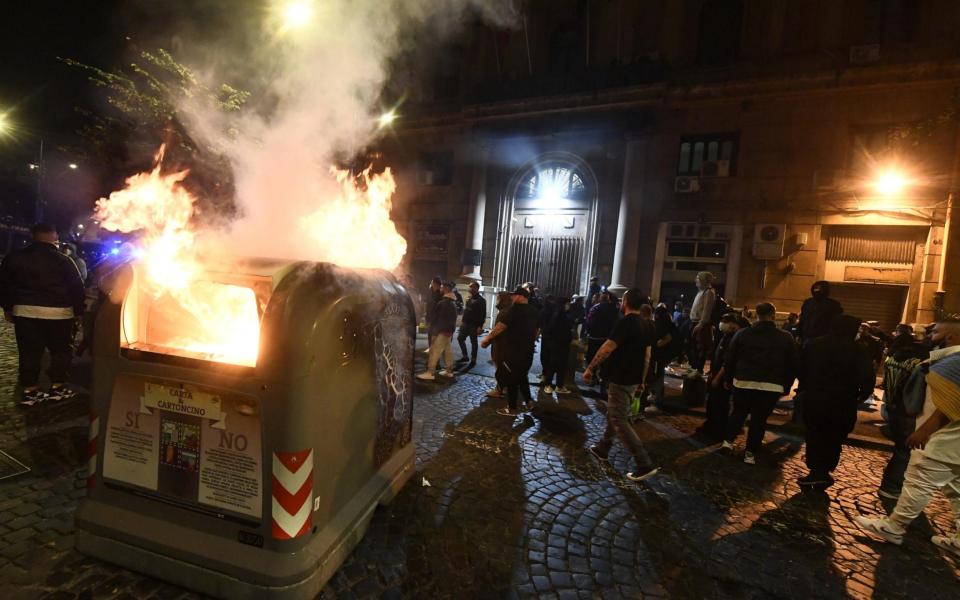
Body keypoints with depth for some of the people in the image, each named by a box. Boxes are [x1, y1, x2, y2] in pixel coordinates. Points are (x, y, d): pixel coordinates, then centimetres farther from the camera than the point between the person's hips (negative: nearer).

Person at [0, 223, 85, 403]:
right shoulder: (62, 259, -6)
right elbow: (77, 287, -7)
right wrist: (78, 311, 1)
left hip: (25, 311, 4)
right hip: (57, 312, -4)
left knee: (29, 353, 8)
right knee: (60, 350, 7)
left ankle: (30, 390, 11)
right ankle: (58, 388, 10)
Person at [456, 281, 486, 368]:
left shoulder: (481, 300, -10)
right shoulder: (469, 298, 13)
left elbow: (483, 314, -14)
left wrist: (480, 326, -19)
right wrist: (462, 320, 14)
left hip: (474, 325, -8)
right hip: (465, 323, 8)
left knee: (473, 343, 1)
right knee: (460, 338, 10)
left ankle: (473, 361, 11)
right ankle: (465, 356, 24)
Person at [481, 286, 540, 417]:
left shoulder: (514, 309, -15)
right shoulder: (534, 312, 8)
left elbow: (500, 327, -16)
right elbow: (536, 331, 18)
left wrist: (487, 338, -6)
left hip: (512, 350, -8)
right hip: (527, 350, 8)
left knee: (511, 378, 4)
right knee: (522, 376, 24)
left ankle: (512, 408, 12)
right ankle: (528, 402, 25)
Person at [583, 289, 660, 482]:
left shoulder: (625, 323, -19)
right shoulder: (645, 326, 8)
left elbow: (607, 348, -25)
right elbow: (647, 355, 13)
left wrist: (590, 368, -19)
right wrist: (642, 379, 20)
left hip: (621, 379, -9)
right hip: (633, 378, 9)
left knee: (619, 421, -3)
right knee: (614, 414, 21)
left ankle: (645, 465, -2)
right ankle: (603, 448, 35)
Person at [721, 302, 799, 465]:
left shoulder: (742, 334, 0)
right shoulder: (786, 338, 0)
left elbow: (729, 359, 3)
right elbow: (792, 365, 4)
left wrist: (728, 379, 13)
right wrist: (786, 387, 11)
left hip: (743, 382, 1)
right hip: (771, 386, 0)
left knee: (738, 412, 19)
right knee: (759, 419, 6)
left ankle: (729, 440, 14)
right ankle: (750, 453, 11)